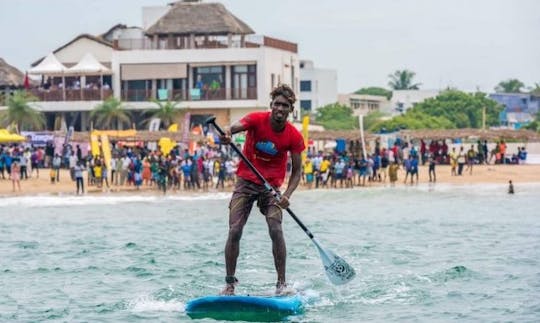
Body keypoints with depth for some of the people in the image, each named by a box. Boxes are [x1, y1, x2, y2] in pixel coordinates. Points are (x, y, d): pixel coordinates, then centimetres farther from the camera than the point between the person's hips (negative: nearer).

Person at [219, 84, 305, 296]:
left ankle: (281, 283, -9)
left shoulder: (294, 136, -8)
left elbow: (297, 171, -4)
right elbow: (236, 127, -30)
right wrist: (227, 135, -55)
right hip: (246, 182, 0)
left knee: (276, 230, -18)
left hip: (271, 186, 0)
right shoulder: (257, 120, -11)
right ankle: (230, 283, 2)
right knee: (234, 232, -9)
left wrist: (287, 195, -21)